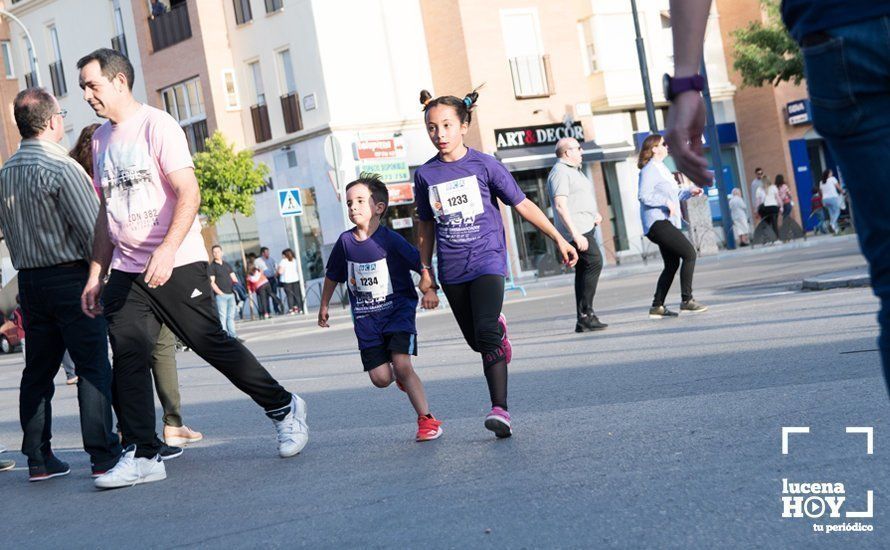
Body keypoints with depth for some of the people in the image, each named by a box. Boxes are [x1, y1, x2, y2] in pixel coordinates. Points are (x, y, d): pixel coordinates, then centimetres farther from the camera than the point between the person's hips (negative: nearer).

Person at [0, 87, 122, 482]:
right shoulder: (60, 167, -13)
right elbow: (92, 228, -15)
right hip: (71, 277, -7)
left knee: (38, 371, 11)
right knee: (93, 366, -3)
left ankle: (38, 458, 14)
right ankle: (103, 454, -4)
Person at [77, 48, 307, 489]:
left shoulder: (156, 126, -7)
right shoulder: (101, 140, 15)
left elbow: (188, 193, -17)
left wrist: (167, 250, -29)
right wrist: (96, 274, 13)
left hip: (176, 265, -6)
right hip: (125, 270, 7)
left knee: (212, 344, -1)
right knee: (128, 360, -2)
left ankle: (283, 409, 18)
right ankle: (142, 455, 3)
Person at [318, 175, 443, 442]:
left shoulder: (391, 240, -13)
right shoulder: (345, 242, -1)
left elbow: (422, 265, -8)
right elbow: (332, 275, 15)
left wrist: (429, 289, -26)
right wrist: (324, 306, 24)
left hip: (398, 310, -3)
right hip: (366, 317, 4)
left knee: (402, 365, -20)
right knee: (380, 379, -3)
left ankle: (427, 419, -7)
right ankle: (402, 376, 34)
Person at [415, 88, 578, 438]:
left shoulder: (484, 165, -3)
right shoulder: (425, 175, 5)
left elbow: (523, 205, 3)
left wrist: (558, 239, 1)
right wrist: (425, 275, 14)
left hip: (487, 259, -3)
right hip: (451, 269, 4)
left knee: (486, 333, -21)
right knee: (475, 340, 11)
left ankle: (500, 409, -22)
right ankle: (498, 327, 47)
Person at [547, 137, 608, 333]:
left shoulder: (573, 171, 23)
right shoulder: (560, 172, -10)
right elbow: (560, 205, -19)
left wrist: (596, 213, 18)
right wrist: (575, 234, -25)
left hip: (586, 227, 10)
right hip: (577, 229, -10)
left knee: (583, 270, 7)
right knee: (594, 262, -19)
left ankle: (583, 320, 7)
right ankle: (585, 313, -20)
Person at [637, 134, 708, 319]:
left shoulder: (661, 169, 22)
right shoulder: (649, 170, -10)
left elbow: (670, 195, 28)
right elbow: (644, 196, -20)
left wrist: (689, 191, 17)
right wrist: (666, 202, -24)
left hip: (666, 222, 11)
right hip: (657, 222, -11)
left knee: (672, 264, 11)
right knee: (689, 253, -16)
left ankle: (657, 307, 12)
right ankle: (686, 300, -14)